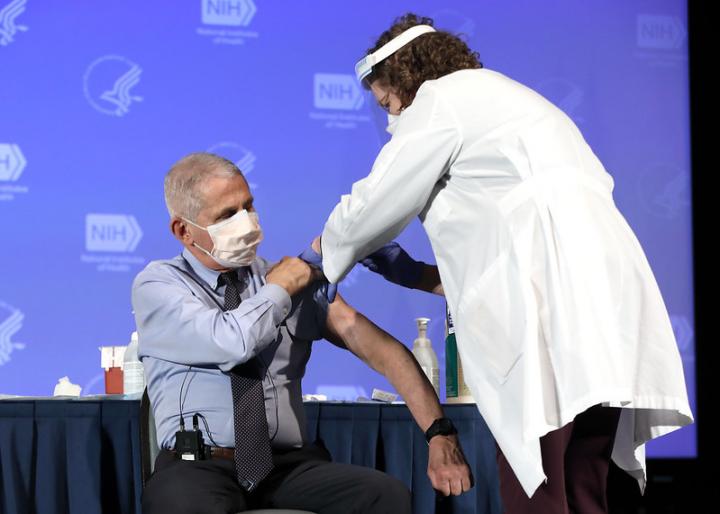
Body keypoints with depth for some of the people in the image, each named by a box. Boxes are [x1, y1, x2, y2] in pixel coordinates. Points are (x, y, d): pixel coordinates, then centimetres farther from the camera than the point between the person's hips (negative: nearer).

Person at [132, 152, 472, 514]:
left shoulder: (298, 282, 13)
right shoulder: (157, 285, 4)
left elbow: (377, 347, 2)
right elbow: (232, 343, -15)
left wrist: (439, 434, -11)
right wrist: (280, 288, 3)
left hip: (290, 467, 3)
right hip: (199, 468, -3)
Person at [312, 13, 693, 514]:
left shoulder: (441, 97, 5)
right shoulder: (501, 96, 32)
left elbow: (372, 207, 5)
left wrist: (326, 246, 25)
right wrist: (421, 275, 30)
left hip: (554, 309, -9)